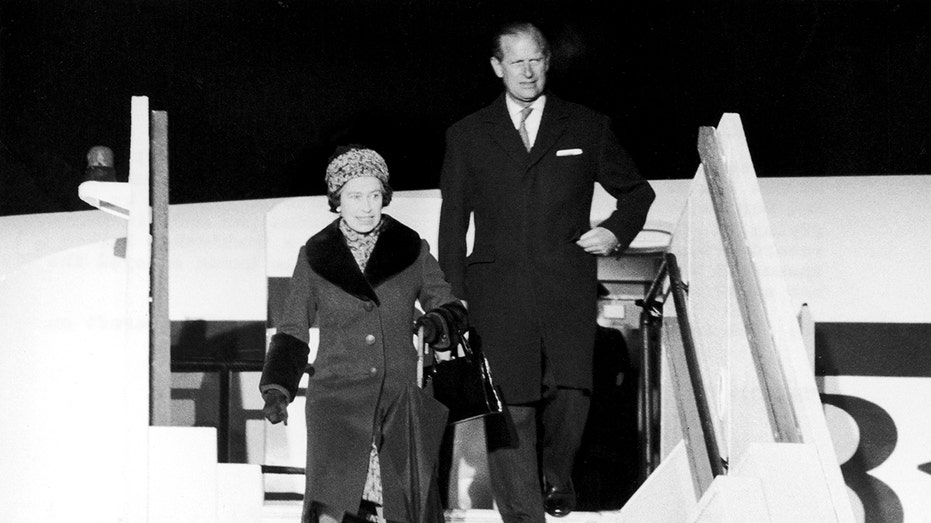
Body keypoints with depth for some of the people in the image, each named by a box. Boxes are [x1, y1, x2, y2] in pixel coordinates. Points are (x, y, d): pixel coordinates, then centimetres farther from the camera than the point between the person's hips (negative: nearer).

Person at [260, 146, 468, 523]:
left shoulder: (412, 251, 8)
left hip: (401, 402, 1)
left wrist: (439, 324, -10)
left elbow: (450, 307, 12)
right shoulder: (315, 257, 8)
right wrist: (276, 388, 1)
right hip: (336, 400, -1)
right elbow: (293, 331, 13)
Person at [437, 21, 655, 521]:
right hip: (497, 292, 0)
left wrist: (616, 231, 4)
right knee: (510, 406, -5)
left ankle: (555, 474, 16)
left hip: (566, 289, 0)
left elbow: (637, 191, 23)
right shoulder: (467, 136, 11)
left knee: (571, 390, -14)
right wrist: (454, 297, 5)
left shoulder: (588, 128, 11)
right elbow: (452, 222, 12)